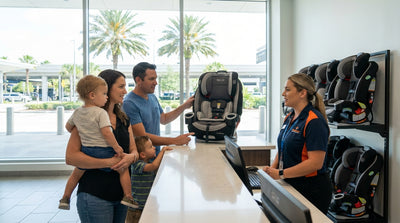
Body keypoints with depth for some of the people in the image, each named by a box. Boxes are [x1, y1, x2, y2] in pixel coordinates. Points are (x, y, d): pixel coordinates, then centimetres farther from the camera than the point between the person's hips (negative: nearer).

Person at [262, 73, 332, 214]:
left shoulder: (314, 121, -19)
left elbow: (315, 163, -25)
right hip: (290, 186, 8)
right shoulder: (289, 118, 9)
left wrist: (281, 174, -23)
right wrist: (272, 168, -1)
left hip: (312, 190, -8)